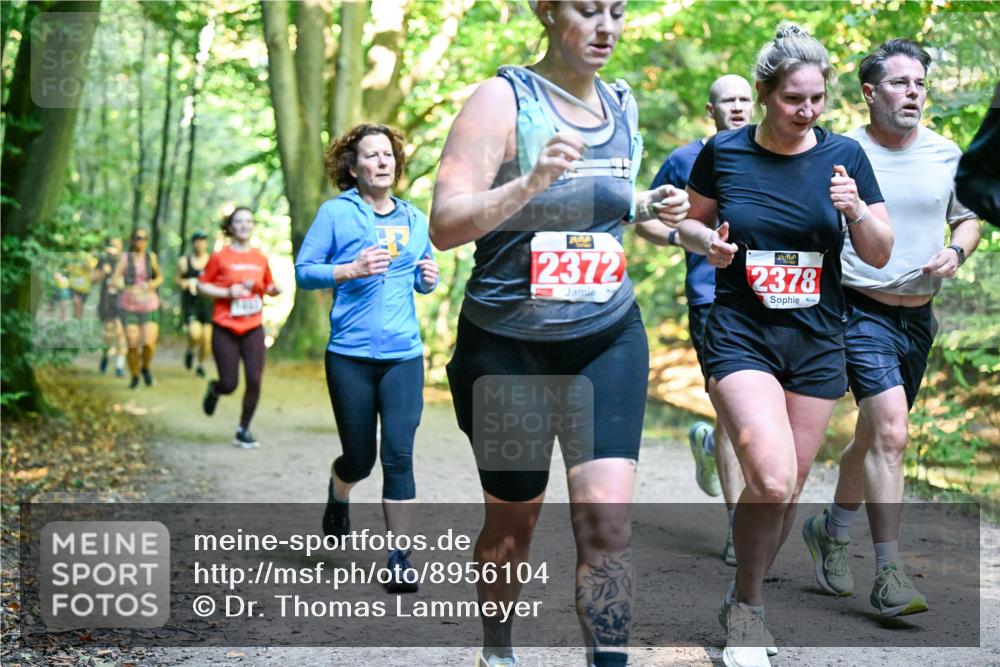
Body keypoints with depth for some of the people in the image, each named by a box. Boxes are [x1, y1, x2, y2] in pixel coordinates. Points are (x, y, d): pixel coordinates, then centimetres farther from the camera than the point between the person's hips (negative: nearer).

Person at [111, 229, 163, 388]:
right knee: (132, 345, -5)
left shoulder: (151, 257, 7)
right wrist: (126, 289, -24)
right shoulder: (125, 258, 0)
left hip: (149, 306, 1)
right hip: (129, 306, -1)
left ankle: (145, 368, 19)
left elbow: (160, 277, 19)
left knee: (149, 344, -13)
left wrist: (154, 283, -3)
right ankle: (134, 376, 20)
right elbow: (115, 280, -6)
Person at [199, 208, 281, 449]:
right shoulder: (220, 257, -3)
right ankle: (213, 390, 36)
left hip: (253, 329, 3)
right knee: (229, 384, -3)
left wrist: (275, 290, -4)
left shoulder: (260, 258, 7)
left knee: (254, 381, -8)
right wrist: (227, 293, -14)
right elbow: (202, 286, 1)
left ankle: (243, 431, 8)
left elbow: (268, 286, 19)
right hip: (225, 329, -3)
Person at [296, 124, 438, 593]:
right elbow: (303, 271, -2)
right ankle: (338, 493, 44)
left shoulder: (414, 219, 12)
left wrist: (429, 278, 0)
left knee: (399, 456, -6)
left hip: (403, 355, 2)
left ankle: (399, 558, 3)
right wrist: (351, 269, -17)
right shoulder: (335, 212, 0)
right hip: (350, 355, -2)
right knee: (360, 457, 7)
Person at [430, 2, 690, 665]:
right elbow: (445, 225, -20)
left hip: (608, 337, 4)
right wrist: (531, 182, -35)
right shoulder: (503, 100, -12)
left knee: (607, 515, -12)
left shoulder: (621, 104, 6)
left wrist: (650, 206, 4)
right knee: (514, 517, 11)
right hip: (507, 343, -3)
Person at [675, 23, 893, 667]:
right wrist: (709, 242, -11)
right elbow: (690, 222, 11)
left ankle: (747, 599, 33)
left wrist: (855, 209, -18)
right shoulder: (723, 152, -4)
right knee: (772, 477, -20)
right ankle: (746, 608, 3)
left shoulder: (844, 155, -1)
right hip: (741, 332, -3)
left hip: (817, 341, 3)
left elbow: (880, 254, 2)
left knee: (791, 485, 10)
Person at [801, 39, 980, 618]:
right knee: (890, 432, -19)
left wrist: (957, 252, -3)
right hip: (863, 311, -5)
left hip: (919, 316, 5)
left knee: (876, 438, 15)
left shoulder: (947, 155, 7)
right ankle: (889, 576, -15)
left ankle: (832, 531, 37)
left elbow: (969, 220, 18)